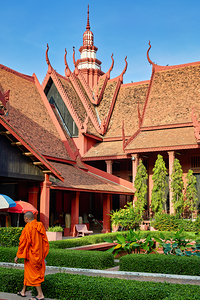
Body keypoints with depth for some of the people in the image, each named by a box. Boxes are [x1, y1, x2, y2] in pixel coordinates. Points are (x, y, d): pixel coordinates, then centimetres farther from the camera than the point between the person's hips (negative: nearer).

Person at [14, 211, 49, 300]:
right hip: (39, 253, 8)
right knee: (27, 272, 19)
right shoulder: (40, 226, 2)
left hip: (31, 255, -8)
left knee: (33, 274, 2)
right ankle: (23, 291, 31)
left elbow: (23, 243, -15)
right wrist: (42, 255, 15)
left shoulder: (28, 228, -19)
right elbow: (44, 241, 6)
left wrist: (17, 256, -6)